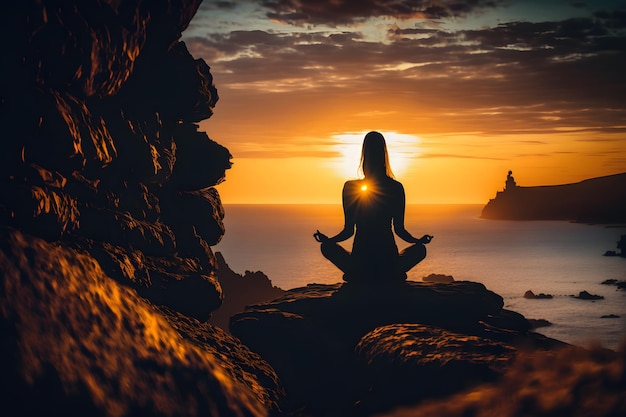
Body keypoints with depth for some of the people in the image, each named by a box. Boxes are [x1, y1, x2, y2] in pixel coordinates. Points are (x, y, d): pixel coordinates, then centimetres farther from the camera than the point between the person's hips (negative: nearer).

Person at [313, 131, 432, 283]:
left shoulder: (350, 187, -4)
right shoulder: (396, 187, -3)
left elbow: (348, 230, 0)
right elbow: (399, 229, 2)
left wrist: (326, 239, 14)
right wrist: (419, 240, 17)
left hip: (359, 263, 0)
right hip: (389, 261, 1)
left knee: (327, 247, 28)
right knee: (420, 249, 30)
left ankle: (359, 277, 13)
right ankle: (390, 276, 13)